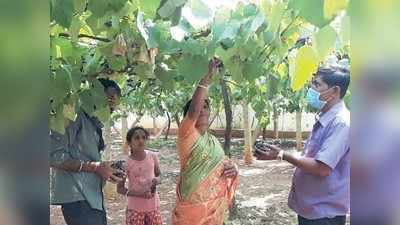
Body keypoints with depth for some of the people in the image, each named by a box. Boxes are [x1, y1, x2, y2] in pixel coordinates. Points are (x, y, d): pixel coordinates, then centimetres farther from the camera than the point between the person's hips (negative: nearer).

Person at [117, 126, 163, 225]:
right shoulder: (126, 162, -13)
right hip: (135, 208, -3)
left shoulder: (152, 156, -5)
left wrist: (157, 180, -14)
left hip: (153, 206, 3)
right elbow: (119, 188, -7)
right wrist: (139, 194, -22)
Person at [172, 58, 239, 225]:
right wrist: (207, 77, -29)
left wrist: (232, 168, -1)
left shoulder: (214, 140, 11)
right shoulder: (186, 134, -11)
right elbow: (193, 110, -29)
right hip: (191, 207, -6)